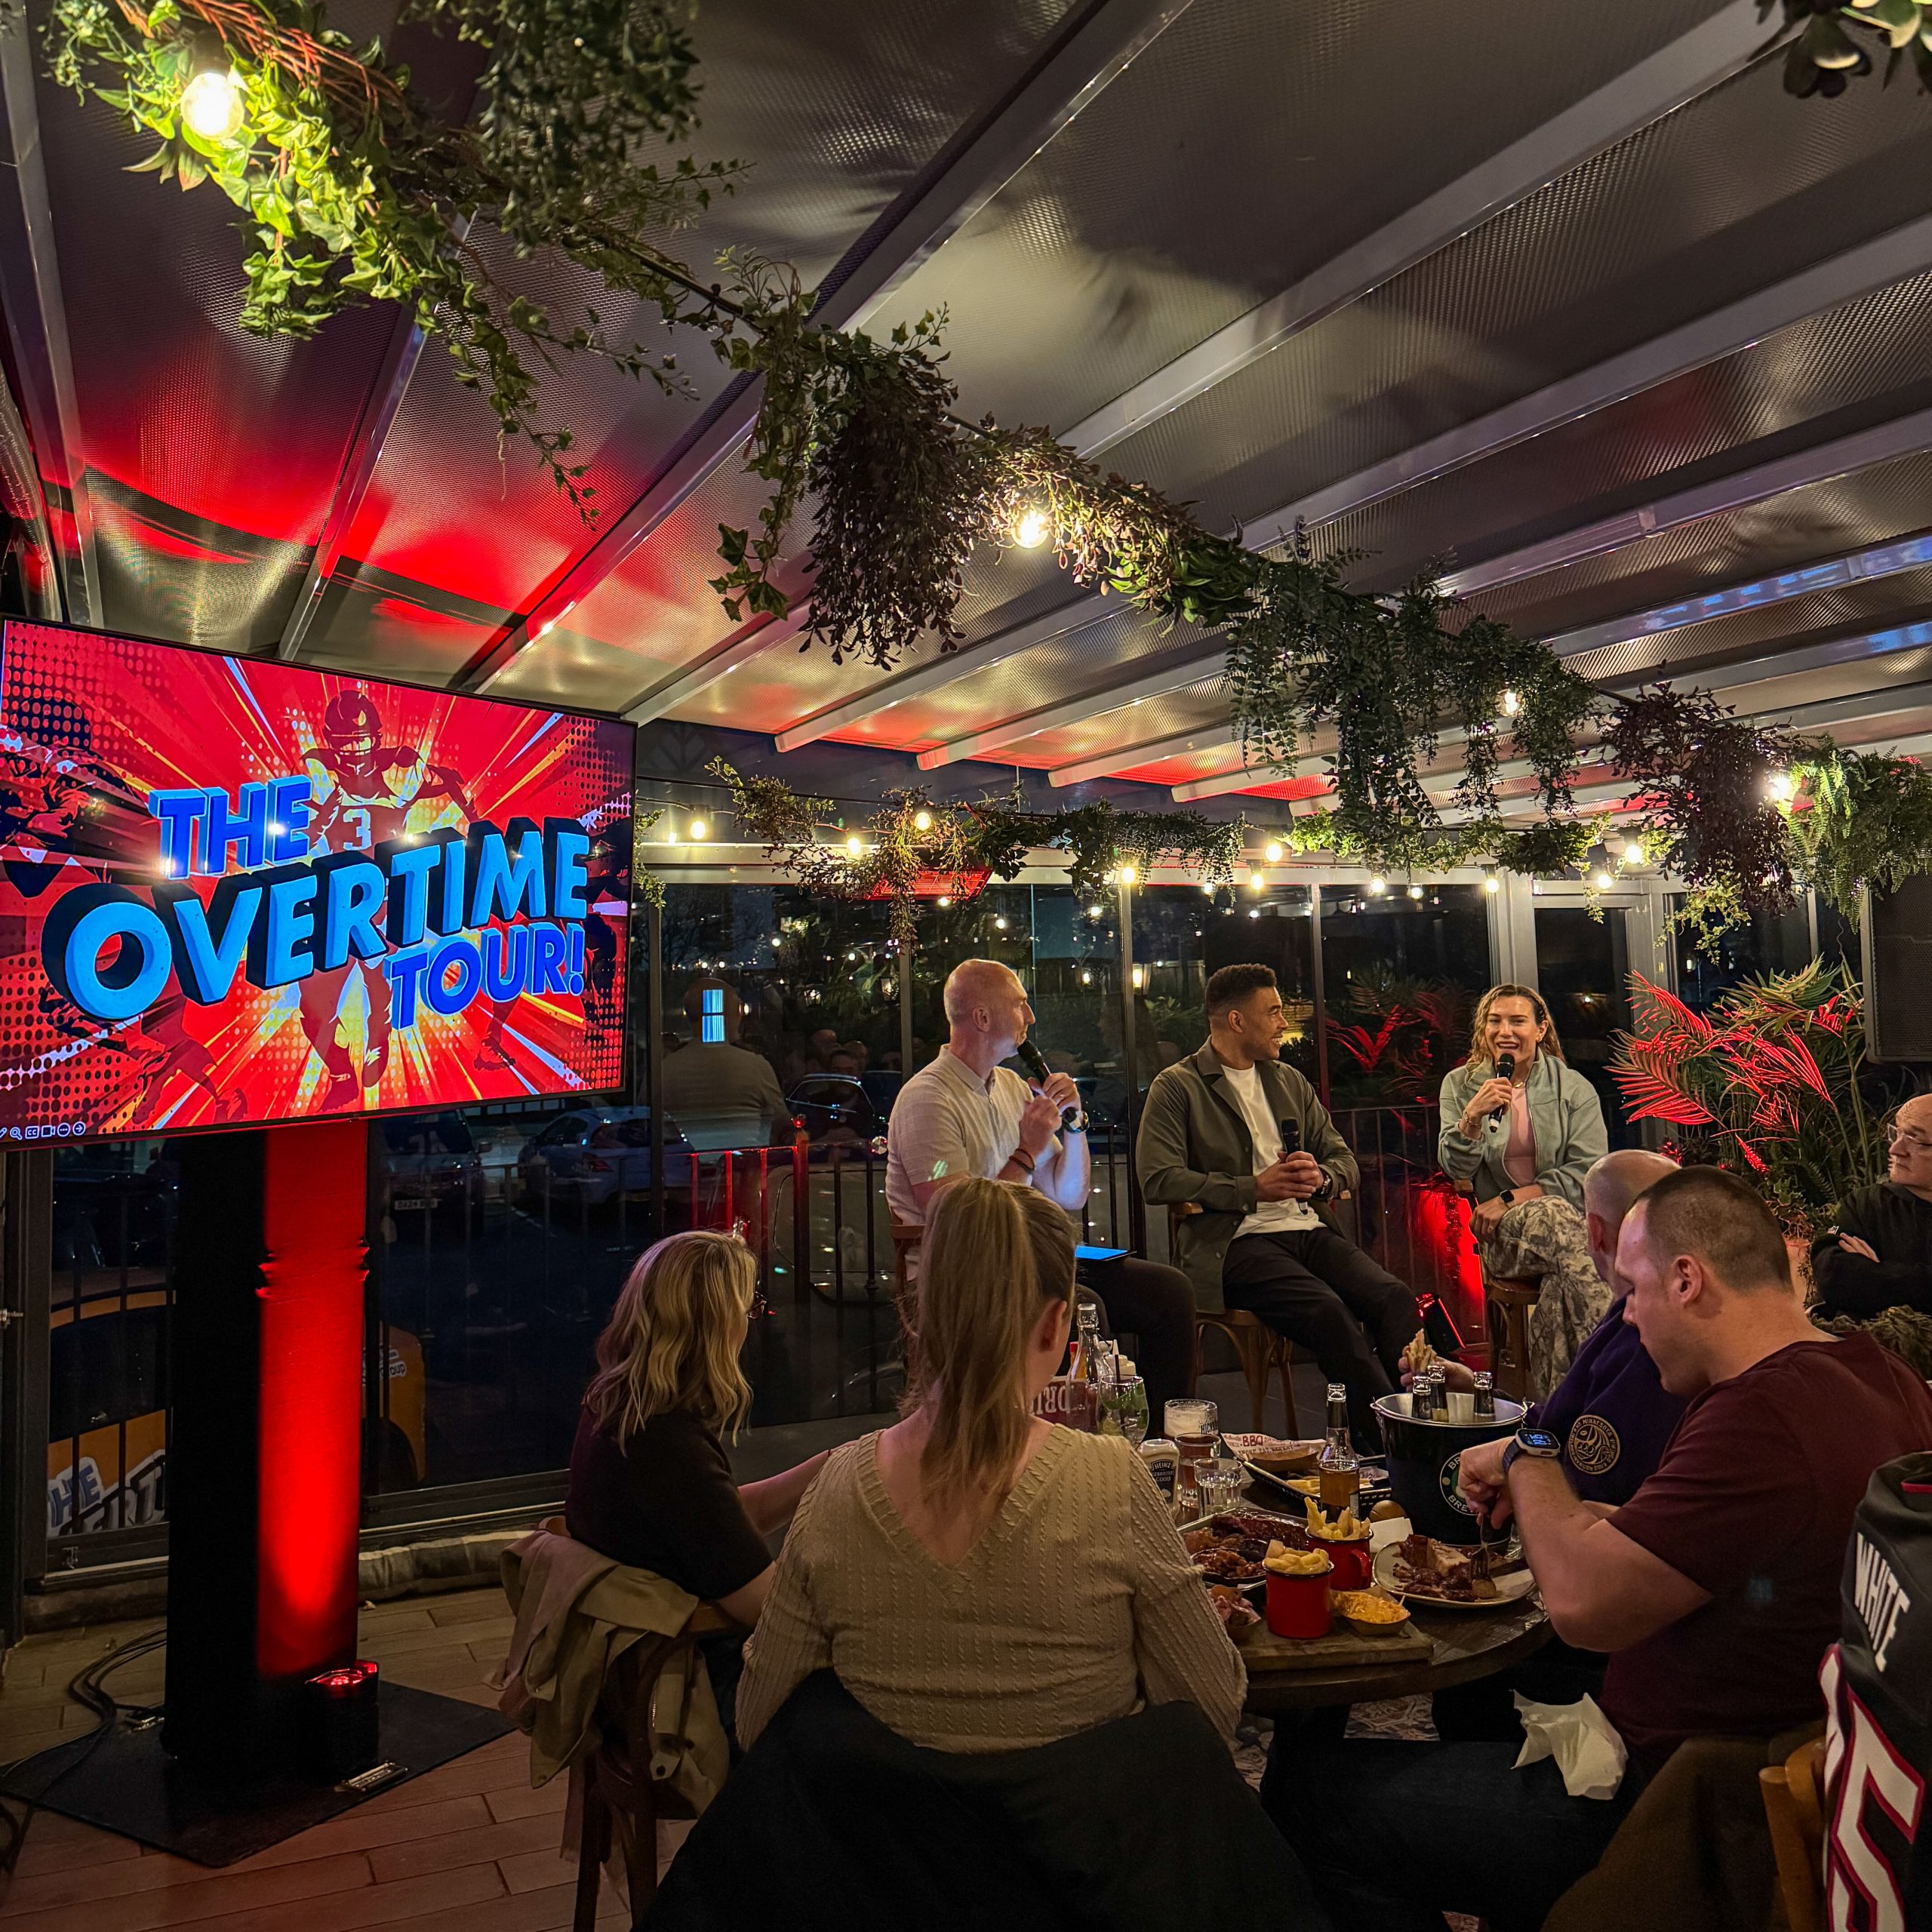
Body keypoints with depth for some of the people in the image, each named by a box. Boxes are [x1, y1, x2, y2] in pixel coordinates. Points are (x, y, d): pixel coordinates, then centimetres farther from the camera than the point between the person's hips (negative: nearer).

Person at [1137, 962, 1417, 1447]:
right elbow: (1159, 1179, -8)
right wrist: (1252, 1188, -13)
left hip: (1307, 1229, 6)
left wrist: (1321, 1178, -3)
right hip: (1234, 1241, -5)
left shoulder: (1290, 1082, 24)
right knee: (1327, 1309, -31)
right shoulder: (1176, 1087, 4)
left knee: (1394, 1296, -23)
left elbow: (1346, 1161, 22)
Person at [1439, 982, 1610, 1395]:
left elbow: (1588, 1172, -4)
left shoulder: (1573, 1087, 6)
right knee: (1553, 1213, -35)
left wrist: (1511, 1199, -12)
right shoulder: (1460, 1084, 8)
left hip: (1571, 1219, 0)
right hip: (1501, 1236, 0)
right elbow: (1456, 1168, -1)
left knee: (1563, 1281, -36)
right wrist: (1473, 1116, -20)